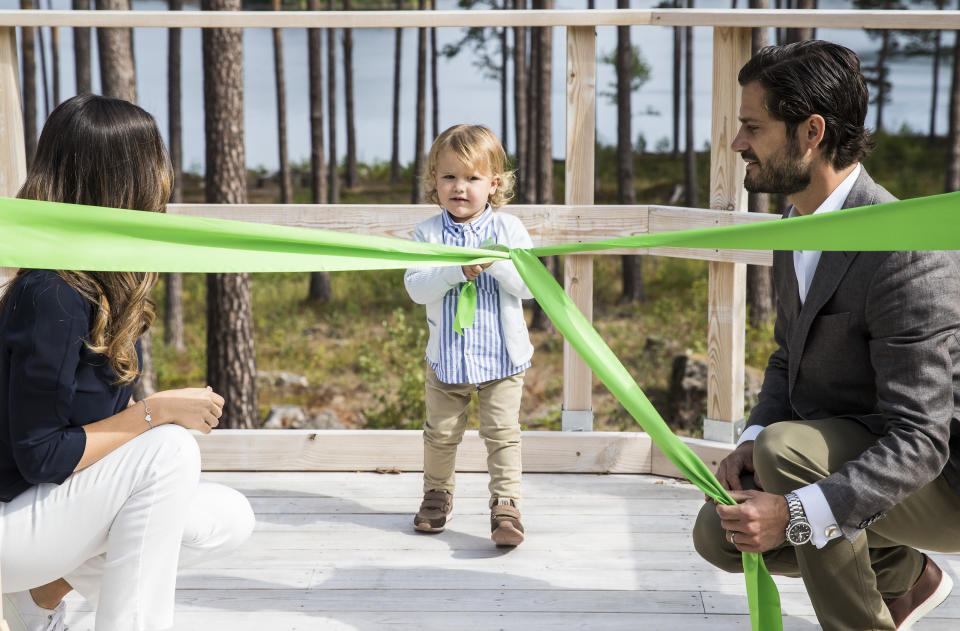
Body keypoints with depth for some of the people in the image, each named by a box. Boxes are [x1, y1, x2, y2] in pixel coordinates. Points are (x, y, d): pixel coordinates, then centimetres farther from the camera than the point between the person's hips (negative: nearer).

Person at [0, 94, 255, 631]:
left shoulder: (104, 283, 2)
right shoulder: (52, 298, -27)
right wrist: (155, 412, -23)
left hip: (64, 501, 9)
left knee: (230, 522, -1)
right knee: (169, 448, -26)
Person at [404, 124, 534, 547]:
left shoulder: (508, 229, -4)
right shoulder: (428, 233, -3)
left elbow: (529, 285, -11)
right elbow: (416, 287, -14)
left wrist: (497, 263, -26)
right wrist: (457, 271, -27)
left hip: (501, 355, -2)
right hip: (446, 355, 2)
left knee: (502, 433, -5)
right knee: (441, 433, 15)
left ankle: (506, 505, 1)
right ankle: (437, 494, 35)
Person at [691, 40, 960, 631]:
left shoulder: (906, 255, -29)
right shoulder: (797, 231, 3)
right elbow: (790, 358, 14)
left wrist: (796, 513, -37)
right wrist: (752, 441, -6)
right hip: (850, 452, 9)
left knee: (788, 447, -31)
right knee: (720, 535, 1)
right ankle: (906, 576, 19)